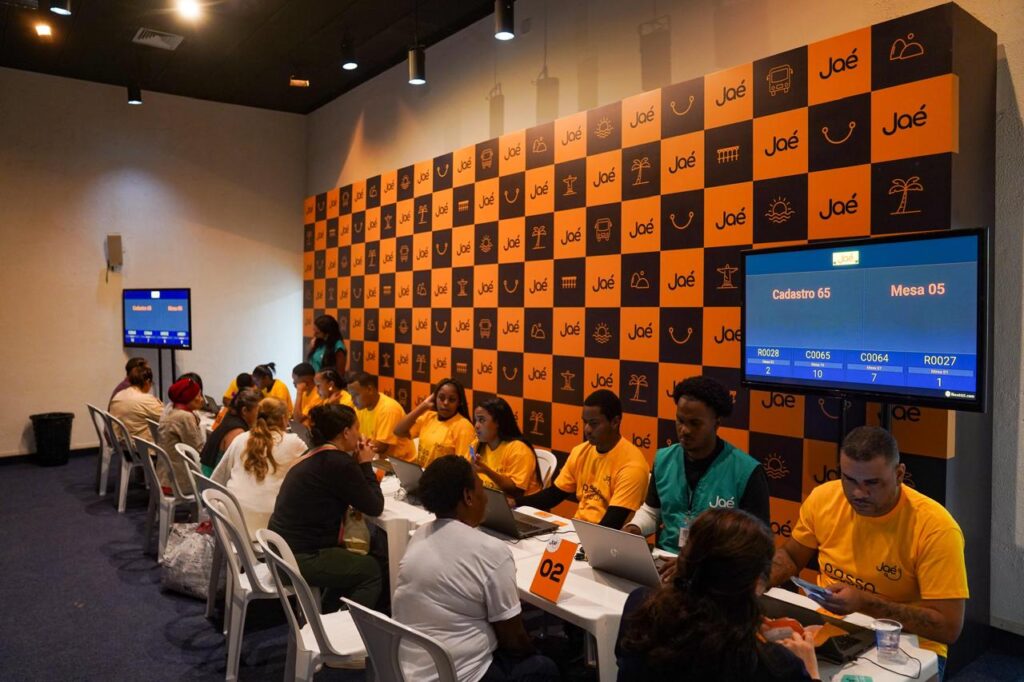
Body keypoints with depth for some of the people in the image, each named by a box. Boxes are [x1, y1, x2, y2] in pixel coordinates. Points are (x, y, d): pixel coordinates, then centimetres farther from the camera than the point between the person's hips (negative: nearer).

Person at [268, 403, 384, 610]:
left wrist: (357, 464, 10)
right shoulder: (339, 462, -20)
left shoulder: (314, 456, 9)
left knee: (355, 562, 26)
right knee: (371, 570, 7)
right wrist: (365, 464, -2)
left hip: (284, 550, 9)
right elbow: (375, 507, -12)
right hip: (300, 558, -9)